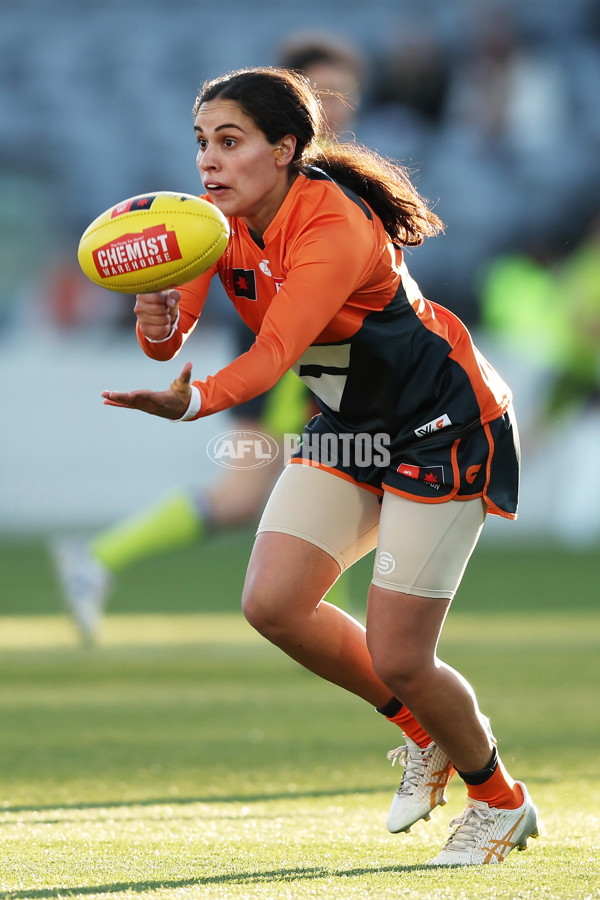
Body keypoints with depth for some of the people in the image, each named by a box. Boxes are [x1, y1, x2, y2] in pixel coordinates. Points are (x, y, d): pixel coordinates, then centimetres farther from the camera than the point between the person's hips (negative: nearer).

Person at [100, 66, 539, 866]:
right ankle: (423, 732, 16)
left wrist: (192, 401, -59)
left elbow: (277, 350, -41)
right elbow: (172, 335, -14)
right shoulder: (222, 222, -5)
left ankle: (500, 803, 20)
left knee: (397, 660, -8)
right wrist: (159, 325, -38)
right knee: (273, 603, -9)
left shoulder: (333, 226, -28)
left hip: (443, 428, -8)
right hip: (350, 426, 8)